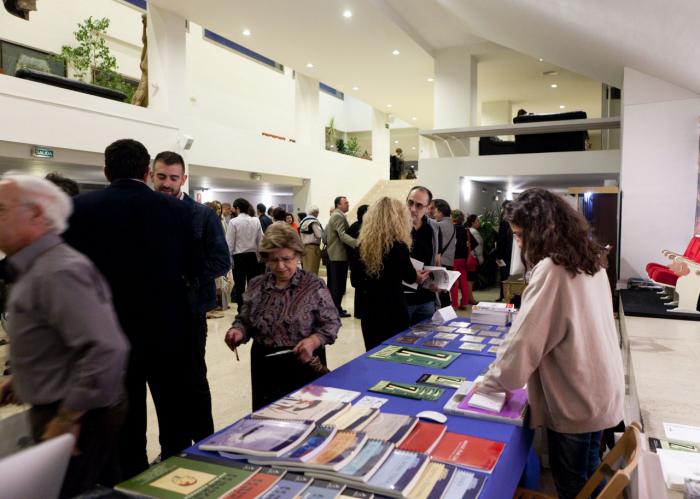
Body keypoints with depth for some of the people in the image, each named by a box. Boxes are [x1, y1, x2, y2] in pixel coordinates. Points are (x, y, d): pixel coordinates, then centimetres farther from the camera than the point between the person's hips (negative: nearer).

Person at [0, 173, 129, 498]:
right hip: (56, 410, 9)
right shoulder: (36, 268, 10)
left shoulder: (58, 271, -23)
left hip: (78, 420, -9)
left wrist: (67, 419, -24)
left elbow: (107, 350, -32)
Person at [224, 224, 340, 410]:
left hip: (304, 363, -3)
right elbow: (244, 320, 11)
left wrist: (313, 341, -24)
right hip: (265, 365, 4)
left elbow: (331, 323, -7)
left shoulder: (314, 285, -8)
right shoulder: (256, 285, 4)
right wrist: (238, 331, -11)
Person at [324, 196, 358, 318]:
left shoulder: (334, 216, 18)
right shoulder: (339, 216, -14)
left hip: (333, 254, 10)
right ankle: (337, 309, -2)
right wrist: (356, 242, -39)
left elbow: (324, 236, 21)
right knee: (339, 283, -6)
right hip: (340, 255, -10)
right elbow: (342, 235, -28)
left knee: (333, 283, 14)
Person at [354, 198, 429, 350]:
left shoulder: (362, 245, 0)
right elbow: (410, 277, 1)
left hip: (369, 310, 5)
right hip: (393, 310, -5)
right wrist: (420, 276, 22)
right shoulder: (398, 246, -14)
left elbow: (356, 280, 7)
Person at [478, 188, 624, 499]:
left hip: (575, 400, -8)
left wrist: (491, 382, -7)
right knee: (587, 474, 25)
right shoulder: (589, 261, 4)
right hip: (601, 392, 8)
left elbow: (524, 338, -23)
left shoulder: (551, 269, -23)